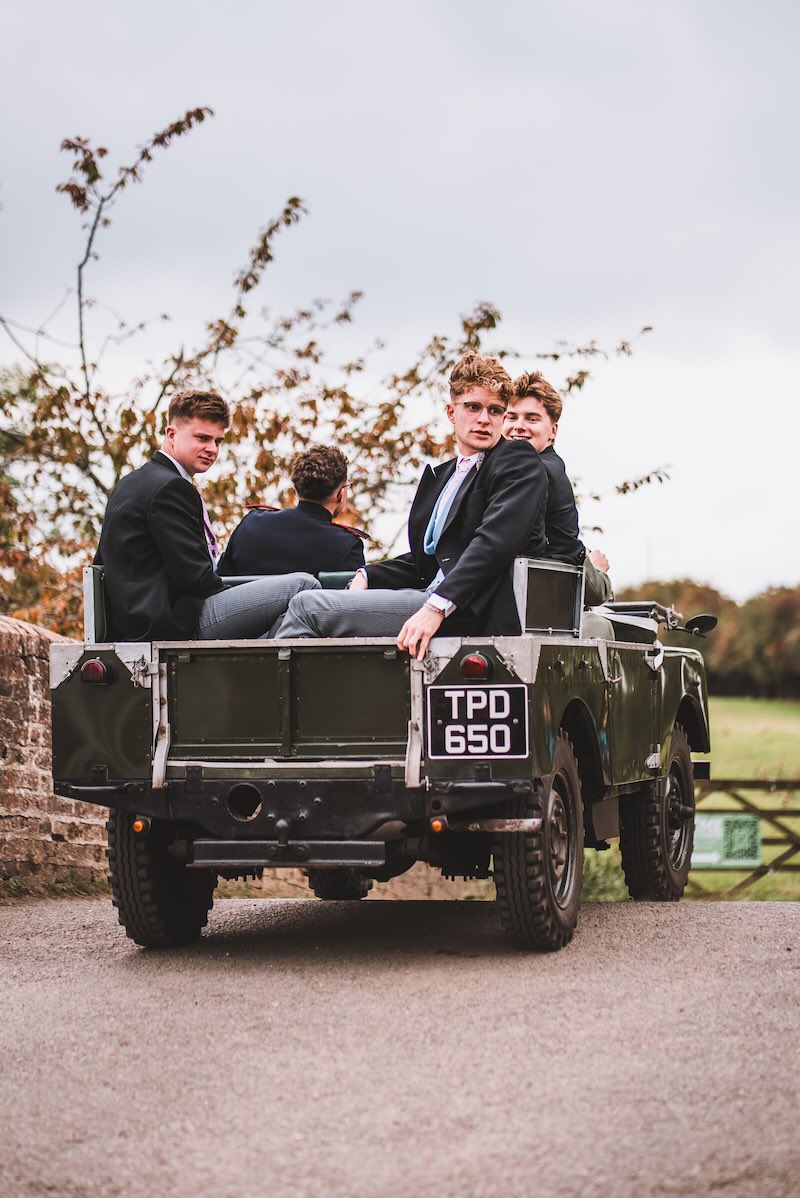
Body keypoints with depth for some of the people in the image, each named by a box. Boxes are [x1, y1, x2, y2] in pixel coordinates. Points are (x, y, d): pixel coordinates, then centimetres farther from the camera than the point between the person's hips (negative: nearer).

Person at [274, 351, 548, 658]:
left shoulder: (519, 462, -2)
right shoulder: (440, 475, 24)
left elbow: (493, 541, -17)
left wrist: (436, 608, -28)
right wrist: (366, 577, 3)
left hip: (469, 611, -8)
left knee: (307, 607, -12)